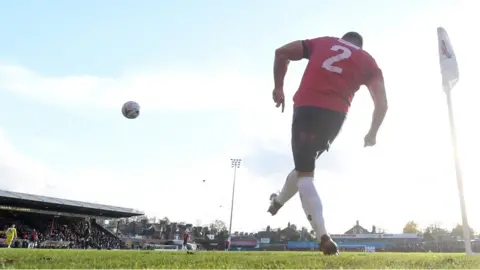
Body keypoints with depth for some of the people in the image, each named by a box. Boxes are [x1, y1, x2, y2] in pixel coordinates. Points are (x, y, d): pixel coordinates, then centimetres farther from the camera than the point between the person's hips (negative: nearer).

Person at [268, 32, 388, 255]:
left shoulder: (323, 42, 22)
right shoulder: (368, 61, 19)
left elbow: (282, 52, 13)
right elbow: (382, 104, 8)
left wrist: (278, 88, 19)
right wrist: (372, 134, 20)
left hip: (306, 107, -1)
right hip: (335, 114, 2)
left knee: (304, 173, 0)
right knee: (306, 164, 25)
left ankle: (323, 236, -8)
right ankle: (279, 200, 38)